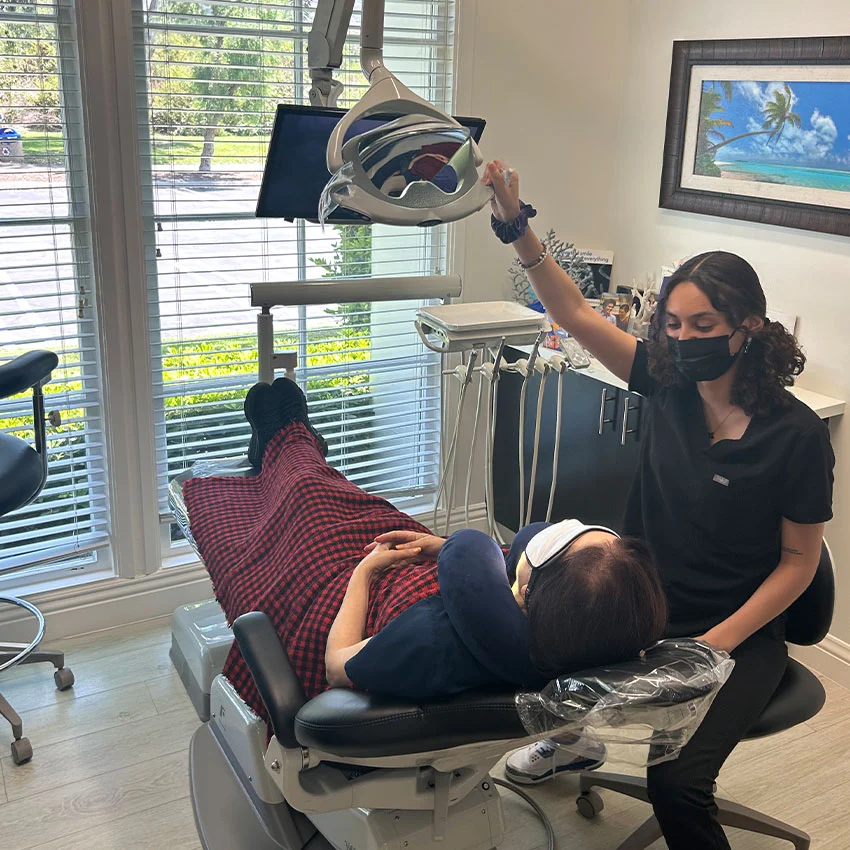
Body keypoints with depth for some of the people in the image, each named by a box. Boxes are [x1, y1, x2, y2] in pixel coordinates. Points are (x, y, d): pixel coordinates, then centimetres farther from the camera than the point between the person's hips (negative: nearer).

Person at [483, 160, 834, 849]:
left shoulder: (796, 433, -16)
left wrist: (716, 642, -16)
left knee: (675, 782, -24)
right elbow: (575, 314, -8)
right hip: (647, 611, 5)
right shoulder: (669, 383, -5)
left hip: (739, 637, -5)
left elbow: (799, 560, -9)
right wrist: (518, 227, -19)